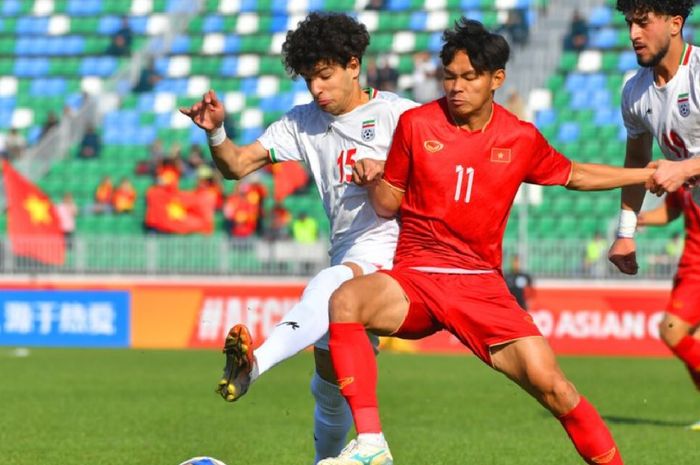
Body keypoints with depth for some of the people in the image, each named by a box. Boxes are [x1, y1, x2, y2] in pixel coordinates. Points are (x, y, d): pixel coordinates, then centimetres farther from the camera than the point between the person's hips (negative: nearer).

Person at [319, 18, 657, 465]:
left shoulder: (521, 139, 4)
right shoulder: (416, 125, 1)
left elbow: (574, 175, 23)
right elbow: (389, 204, 9)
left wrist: (651, 173, 21)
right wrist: (373, 181, -13)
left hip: (481, 285, 1)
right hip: (415, 278, -1)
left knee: (551, 385, -16)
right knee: (346, 300, -33)